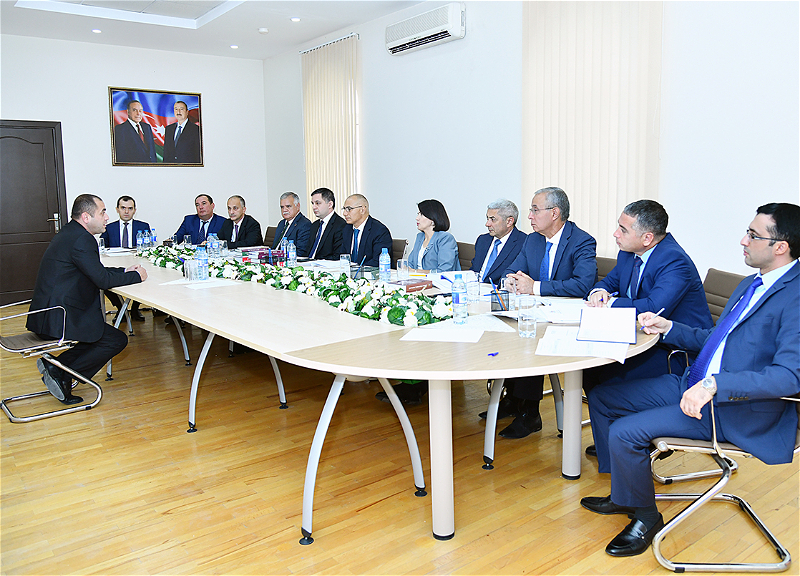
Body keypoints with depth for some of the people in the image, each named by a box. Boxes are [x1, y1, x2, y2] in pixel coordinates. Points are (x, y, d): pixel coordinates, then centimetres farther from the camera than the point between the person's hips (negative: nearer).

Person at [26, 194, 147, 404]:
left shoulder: (69, 233, 15)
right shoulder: (81, 239, -18)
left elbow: (94, 271, 23)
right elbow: (103, 280, -19)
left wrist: (125, 271, 13)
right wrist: (136, 276, -5)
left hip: (46, 314, 11)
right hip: (58, 318, -10)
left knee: (101, 333, 20)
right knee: (117, 340, -6)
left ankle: (55, 365, 12)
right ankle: (62, 375, -5)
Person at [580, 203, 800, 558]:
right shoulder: (752, 284, 13)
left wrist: (714, 385, -38)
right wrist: (668, 327, 10)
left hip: (736, 411, -10)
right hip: (693, 384, 10)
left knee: (624, 433, -21)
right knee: (602, 397, 6)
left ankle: (645, 516, 7)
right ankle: (623, 494, 20)